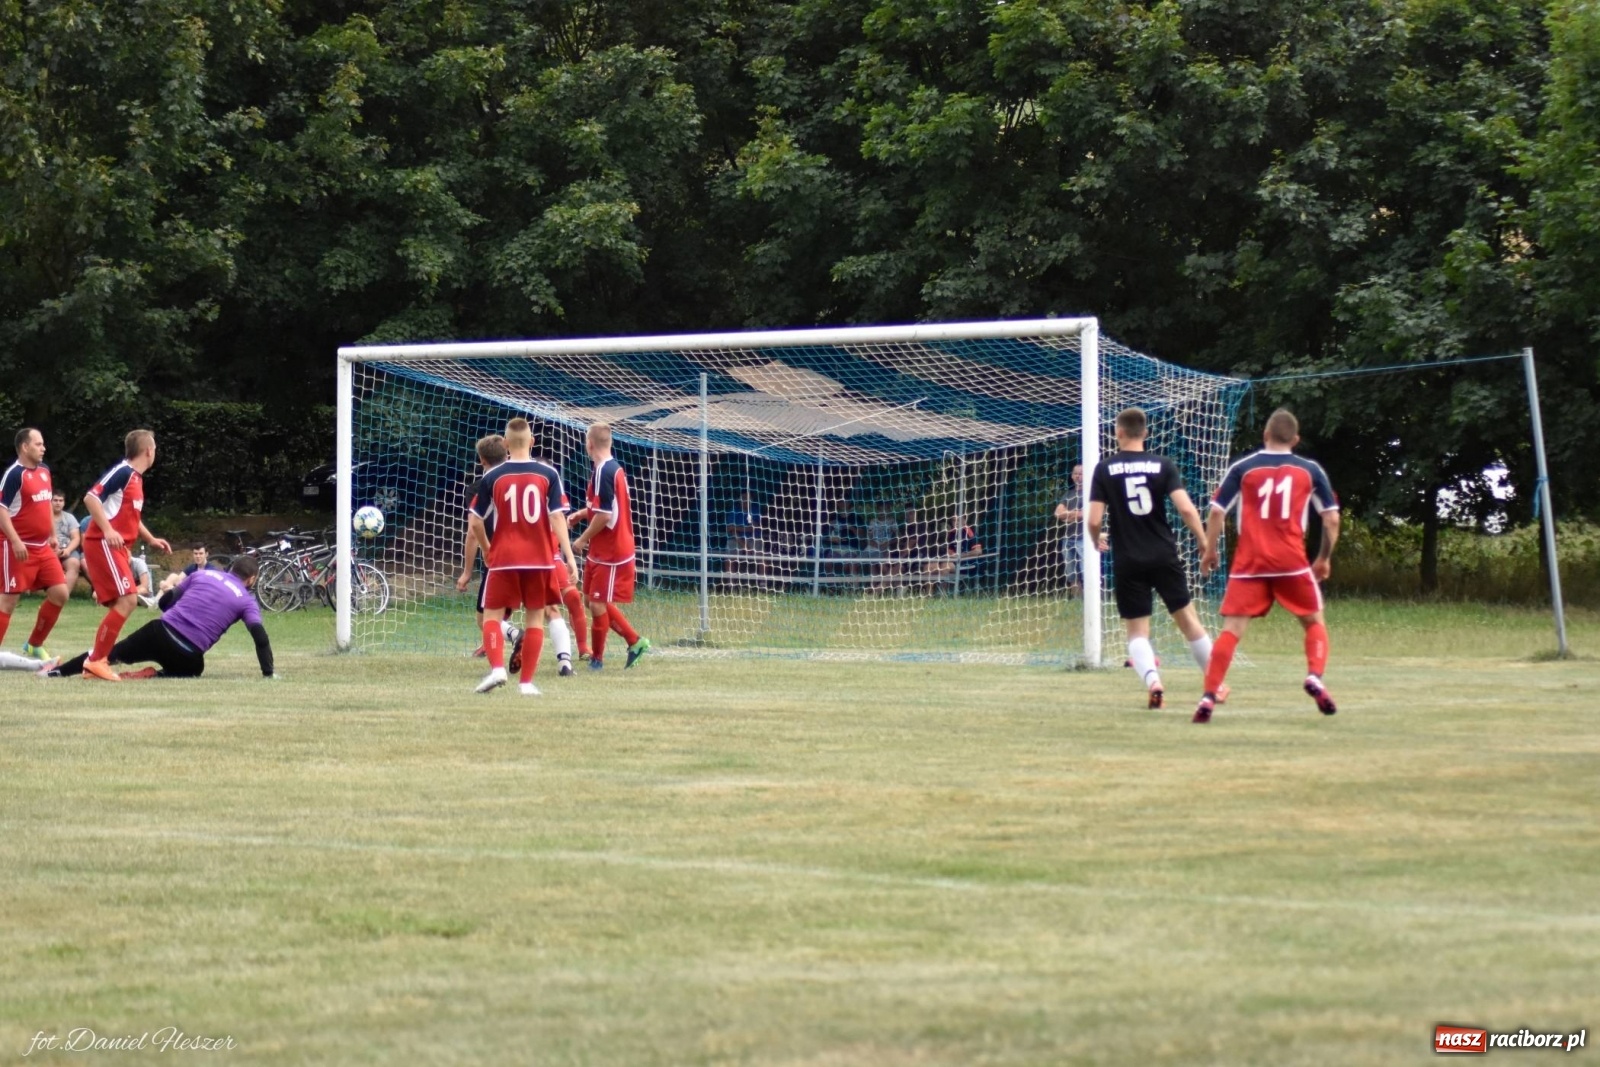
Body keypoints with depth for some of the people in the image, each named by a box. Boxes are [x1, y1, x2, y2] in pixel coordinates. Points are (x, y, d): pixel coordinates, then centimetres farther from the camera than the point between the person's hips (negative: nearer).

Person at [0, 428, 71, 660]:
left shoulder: (44, 471, 11)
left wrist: (53, 535, 22)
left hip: (43, 546, 8)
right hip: (19, 548, -8)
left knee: (60, 593, 4)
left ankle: (34, 645, 17)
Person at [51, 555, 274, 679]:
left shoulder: (202, 574, 15)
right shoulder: (247, 601, 6)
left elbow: (169, 600, 21)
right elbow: (260, 636, -4)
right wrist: (268, 673, 2)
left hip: (160, 631, 3)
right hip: (188, 657, -3)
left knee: (113, 653, 19)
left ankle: (56, 672, 15)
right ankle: (152, 675, 0)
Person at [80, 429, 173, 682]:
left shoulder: (136, 478, 18)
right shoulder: (122, 472, -12)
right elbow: (90, 498, -21)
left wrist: (151, 539, 28)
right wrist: (108, 530, -28)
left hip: (117, 547, 10)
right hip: (103, 544, -10)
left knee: (121, 604, 10)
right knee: (127, 600, -15)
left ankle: (96, 661, 12)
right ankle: (96, 661, -13)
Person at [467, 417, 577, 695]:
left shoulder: (492, 477, -2)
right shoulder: (549, 474, -2)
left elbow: (475, 523, 1)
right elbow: (557, 518, -7)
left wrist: (486, 550, 19)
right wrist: (570, 557, -7)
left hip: (504, 558, -1)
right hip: (539, 558, 1)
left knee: (491, 614, 7)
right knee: (535, 618, 9)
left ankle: (497, 667, -15)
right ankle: (527, 681, 6)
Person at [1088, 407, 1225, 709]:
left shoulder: (1105, 469, -3)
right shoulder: (1163, 466, -1)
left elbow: (1094, 520, -7)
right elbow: (1186, 508, -12)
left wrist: (1096, 542, 14)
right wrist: (1204, 543, 0)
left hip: (1127, 562, -1)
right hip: (1164, 557, 1)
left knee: (1137, 630, 5)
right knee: (1188, 618, 15)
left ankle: (1152, 680, -20)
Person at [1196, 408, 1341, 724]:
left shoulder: (1242, 468, 5)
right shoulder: (1311, 471, 7)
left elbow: (1217, 512, 0)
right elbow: (1332, 518, 6)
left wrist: (1210, 551, 12)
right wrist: (1324, 558, 18)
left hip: (1249, 563, 0)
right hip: (1292, 563, 0)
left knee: (1231, 630, -2)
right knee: (1314, 622, 18)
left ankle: (1208, 698, -12)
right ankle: (1315, 677, -5)